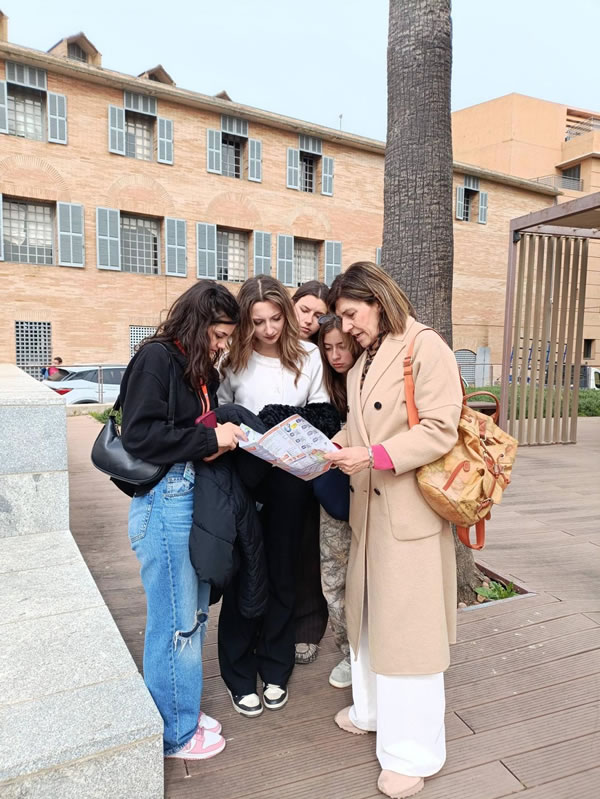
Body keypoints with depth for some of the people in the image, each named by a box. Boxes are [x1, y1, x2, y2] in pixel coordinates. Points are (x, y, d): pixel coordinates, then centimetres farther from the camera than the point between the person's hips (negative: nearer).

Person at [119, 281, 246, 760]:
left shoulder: (201, 370, 14)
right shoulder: (157, 358, -11)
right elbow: (139, 435, -18)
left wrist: (227, 435, 1)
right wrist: (209, 439, -17)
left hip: (196, 496, 9)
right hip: (165, 500, -8)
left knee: (194, 614, 17)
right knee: (175, 621, 4)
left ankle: (184, 709, 36)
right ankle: (175, 733, 23)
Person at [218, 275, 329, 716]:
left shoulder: (309, 356, -1)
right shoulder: (235, 360, -2)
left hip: (290, 477, 1)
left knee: (282, 573, 13)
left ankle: (275, 670, 32)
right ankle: (240, 674, 25)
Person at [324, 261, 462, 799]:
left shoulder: (426, 348, -12)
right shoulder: (364, 361, 13)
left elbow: (440, 430, -19)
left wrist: (373, 456, -25)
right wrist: (330, 449, -2)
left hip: (411, 513, -8)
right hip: (369, 509, 8)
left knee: (407, 627, 3)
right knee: (370, 612, 20)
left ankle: (413, 753, 21)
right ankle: (374, 709, 42)